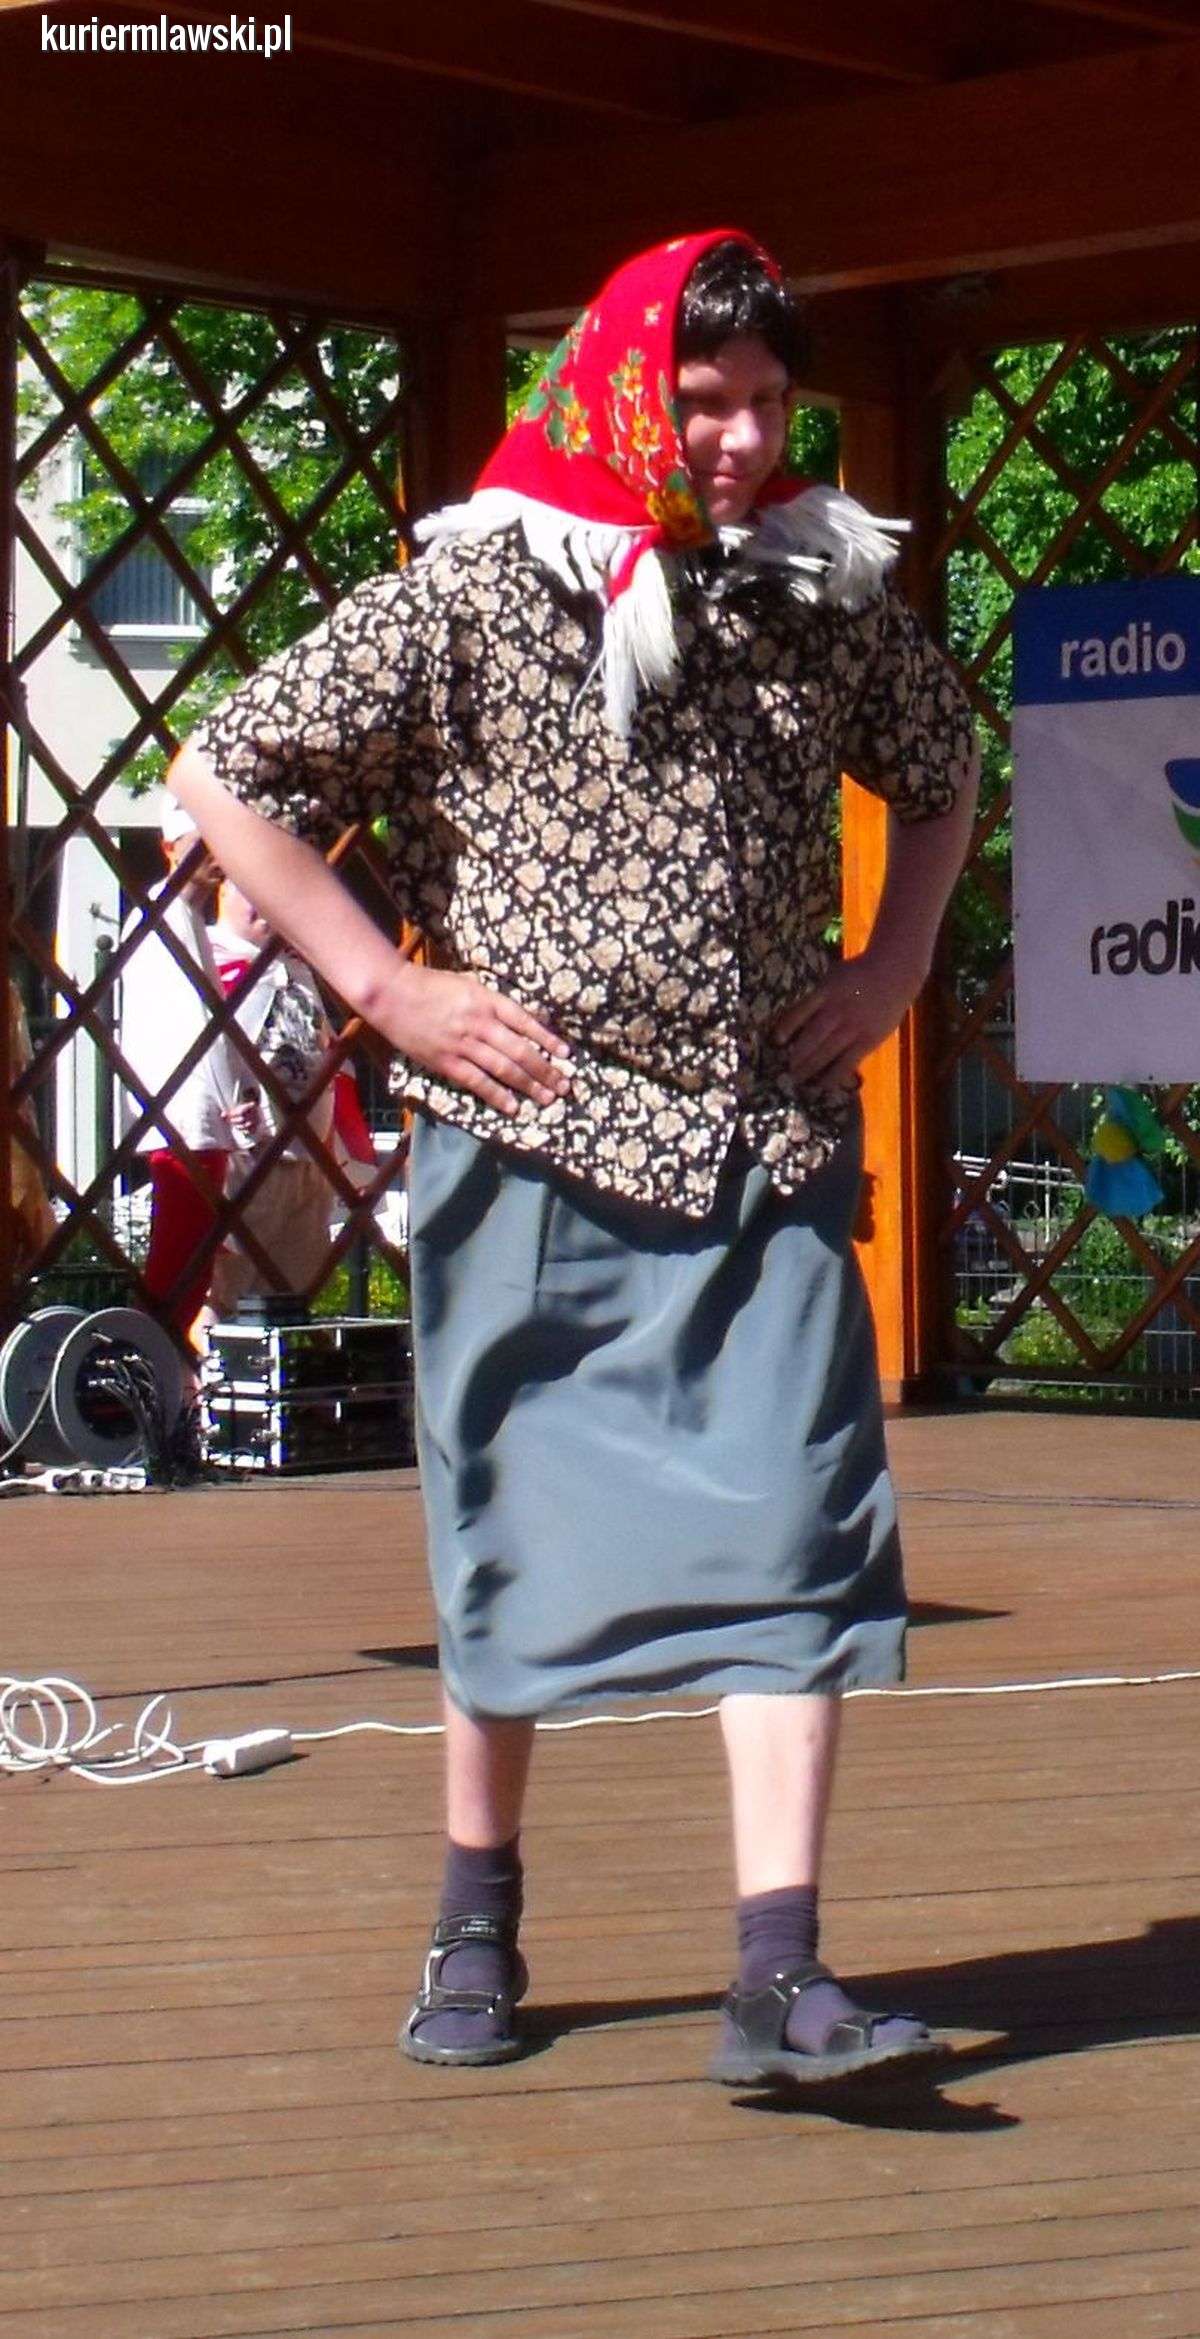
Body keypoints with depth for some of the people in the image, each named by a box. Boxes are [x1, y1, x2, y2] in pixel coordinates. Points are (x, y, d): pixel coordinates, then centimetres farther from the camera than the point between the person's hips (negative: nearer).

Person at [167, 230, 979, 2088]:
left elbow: (939, 770, 27)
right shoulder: (475, 593, -6)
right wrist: (388, 986, -7)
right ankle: (477, 1932, 25)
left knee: (791, 1539, -9)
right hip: (540, 1148, -2)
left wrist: (894, 966, 12)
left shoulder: (831, 594, 6)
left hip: (771, 1155, 3)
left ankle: (779, 1976, -11)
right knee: (518, 1543, 8)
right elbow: (228, 777, -3)